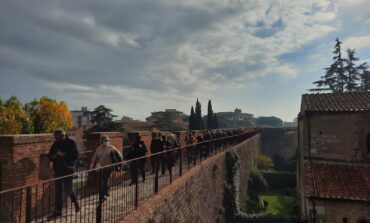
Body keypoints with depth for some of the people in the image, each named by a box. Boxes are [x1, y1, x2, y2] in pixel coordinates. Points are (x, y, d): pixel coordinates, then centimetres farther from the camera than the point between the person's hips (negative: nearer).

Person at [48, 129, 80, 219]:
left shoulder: (71, 143, -7)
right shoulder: (55, 144, 7)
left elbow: (75, 156, -15)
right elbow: (50, 157, 10)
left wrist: (63, 155, -22)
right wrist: (54, 156, -11)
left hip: (68, 169, -5)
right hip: (58, 170, 5)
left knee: (68, 188, -1)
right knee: (58, 191, 7)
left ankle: (75, 201, 29)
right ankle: (58, 211, 16)